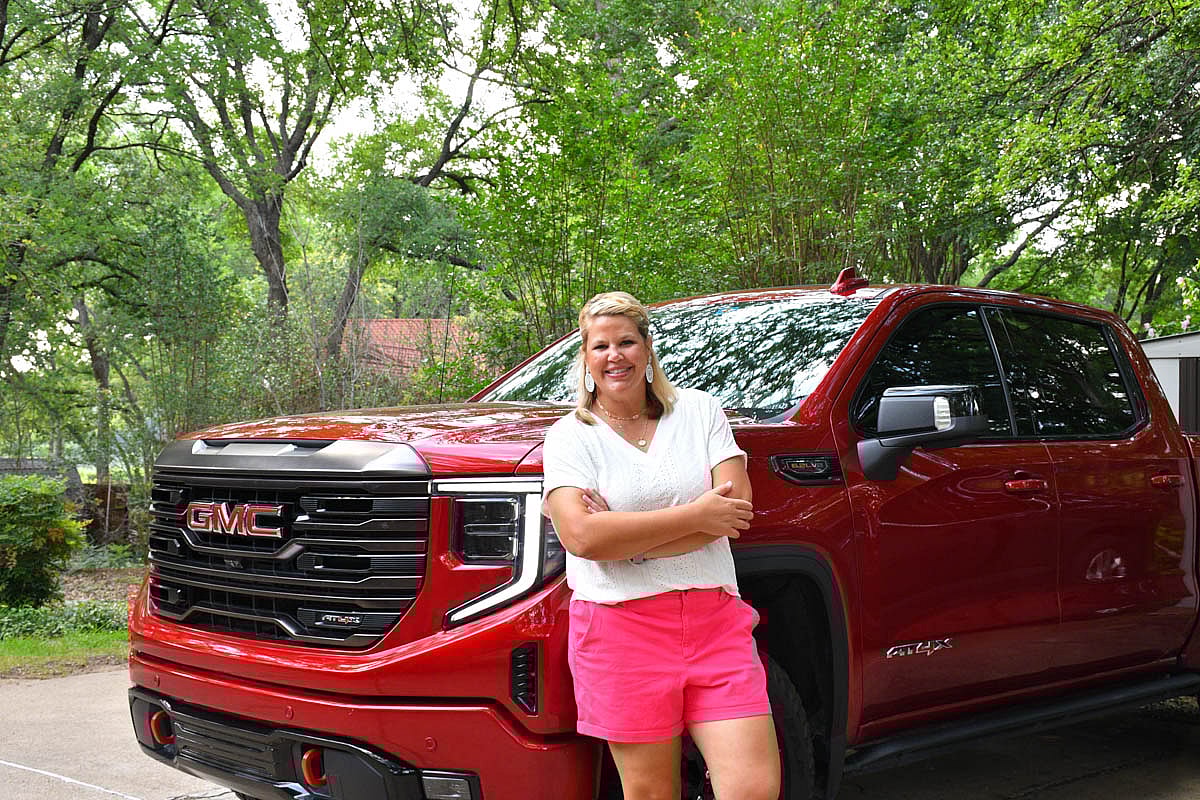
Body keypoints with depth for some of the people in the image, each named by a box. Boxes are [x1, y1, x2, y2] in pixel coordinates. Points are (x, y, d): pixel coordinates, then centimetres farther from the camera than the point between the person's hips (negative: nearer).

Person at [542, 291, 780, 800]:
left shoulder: (699, 410, 10)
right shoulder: (570, 436, 3)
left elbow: (735, 511, -2)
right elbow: (582, 536, -14)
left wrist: (625, 536, -10)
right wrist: (695, 515, -12)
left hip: (716, 619, 2)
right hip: (622, 628, -2)